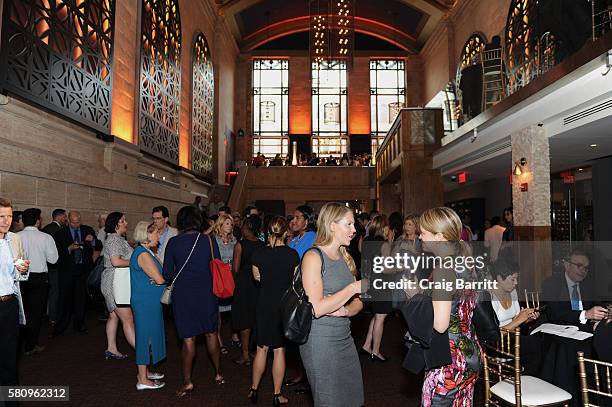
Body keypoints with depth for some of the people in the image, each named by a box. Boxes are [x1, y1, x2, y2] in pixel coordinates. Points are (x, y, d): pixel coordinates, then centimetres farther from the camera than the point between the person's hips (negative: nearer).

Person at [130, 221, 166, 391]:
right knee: (146, 336, -1)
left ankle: (145, 371, 31)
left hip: (148, 301, 10)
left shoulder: (145, 252, 12)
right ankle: (143, 380, 9)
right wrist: (168, 278, -1)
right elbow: (160, 279, -21)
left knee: (147, 336, 17)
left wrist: (156, 279, -8)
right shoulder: (143, 254, -19)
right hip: (146, 302, -10)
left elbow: (156, 278, 13)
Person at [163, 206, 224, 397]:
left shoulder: (173, 242, -7)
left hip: (183, 295, -1)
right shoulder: (209, 241, -6)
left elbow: (167, 274, -5)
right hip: (207, 294, 1)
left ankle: (187, 382, 13)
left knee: (188, 338, 8)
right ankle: (219, 374, 28)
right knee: (211, 334, 17)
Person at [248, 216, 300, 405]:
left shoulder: (259, 253, -8)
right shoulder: (292, 254, -12)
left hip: (265, 303, 2)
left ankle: (254, 390, 27)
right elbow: (297, 278, -1)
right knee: (279, 350, 8)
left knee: (262, 348, 15)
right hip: (286, 304, -1)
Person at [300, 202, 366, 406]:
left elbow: (357, 303, 11)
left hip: (345, 338, 7)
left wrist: (344, 310, -11)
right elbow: (317, 309, -20)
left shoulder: (345, 257, 12)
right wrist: (354, 287, -19)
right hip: (320, 341, -7)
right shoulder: (313, 257, -12)